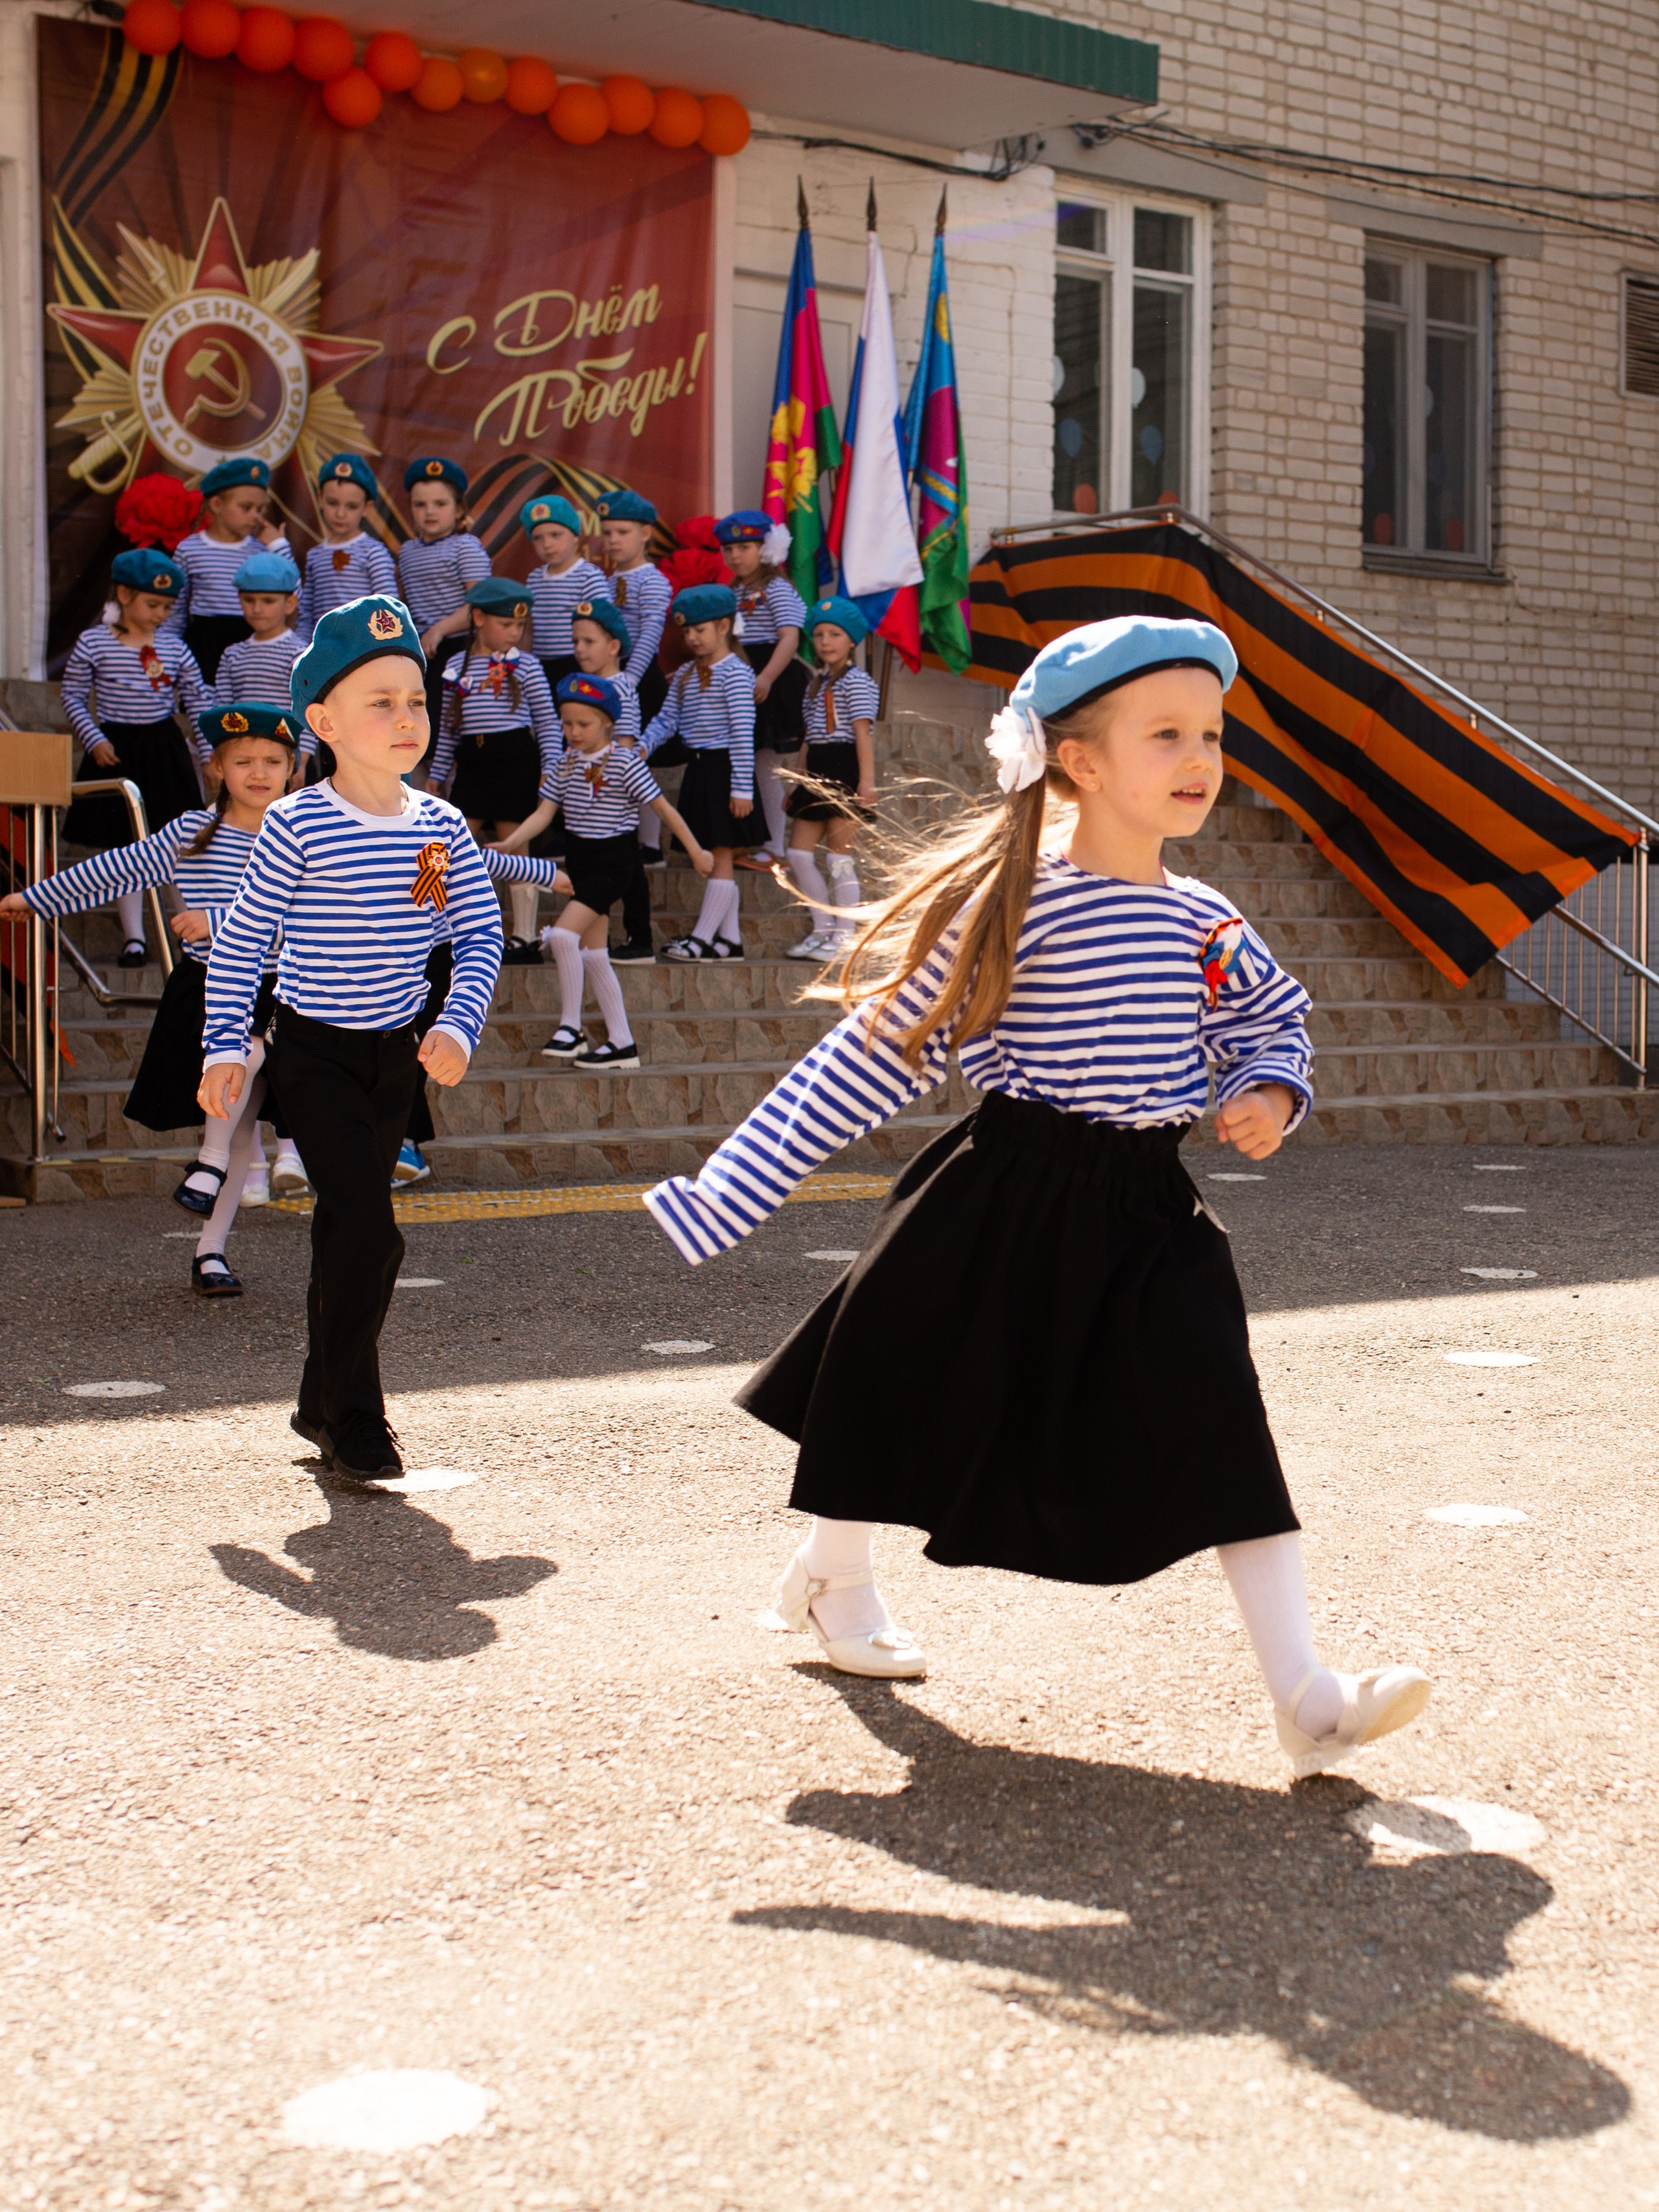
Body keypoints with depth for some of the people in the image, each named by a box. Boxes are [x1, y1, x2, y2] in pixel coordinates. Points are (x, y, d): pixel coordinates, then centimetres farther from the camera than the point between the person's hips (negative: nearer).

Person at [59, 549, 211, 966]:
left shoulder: (174, 646, 1)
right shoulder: (93, 643, -6)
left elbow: (198, 702, 7)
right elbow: (74, 698, 1)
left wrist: (209, 754, 2)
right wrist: (94, 741, -10)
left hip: (165, 749, 2)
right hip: (116, 753, -2)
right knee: (120, 845, 1)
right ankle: (133, 934, 8)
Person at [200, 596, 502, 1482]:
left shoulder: (440, 826, -1)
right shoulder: (298, 824, -14)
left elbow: (481, 932, 3)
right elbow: (241, 939, -7)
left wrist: (458, 1024, -11)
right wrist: (225, 1046, -9)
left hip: (398, 1049, 5)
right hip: (314, 1052, -5)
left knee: (348, 1228, 14)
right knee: (368, 1228, -14)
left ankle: (323, 1402, 28)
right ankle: (354, 1420, -2)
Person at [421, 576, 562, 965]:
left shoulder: (525, 666, 1)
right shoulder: (457, 667, 10)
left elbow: (548, 721, 2)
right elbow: (448, 728, 16)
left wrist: (550, 766, -8)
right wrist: (435, 775, 15)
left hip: (516, 761, -3)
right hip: (472, 765, 4)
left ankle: (525, 940, 7)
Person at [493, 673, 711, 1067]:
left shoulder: (624, 762, -12)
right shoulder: (567, 763, 5)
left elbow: (662, 807, -8)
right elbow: (543, 814, 2)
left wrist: (695, 850, -4)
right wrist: (508, 845, -13)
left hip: (612, 861, -7)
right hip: (579, 862, 7)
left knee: (564, 934, -21)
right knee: (593, 955, 8)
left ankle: (570, 1027, -9)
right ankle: (622, 1044, 15)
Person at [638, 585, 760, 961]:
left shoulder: (734, 672, -11)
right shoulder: (685, 675, 13)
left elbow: (743, 732, -16)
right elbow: (667, 720, 14)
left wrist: (742, 787, -19)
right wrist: (643, 747, -6)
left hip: (723, 770, -8)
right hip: (698, 771, 8)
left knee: (720, 856, -2)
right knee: (717, 859, 12)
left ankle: (703, 937, -1)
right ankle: (729, 938, 17)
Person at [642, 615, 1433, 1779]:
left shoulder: (1203, 920, 2)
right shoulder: (1012, 908, -15)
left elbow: (1276, 1011, 24)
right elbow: (869, 1059, -11)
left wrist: (1270, 1090, 0)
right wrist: (725, 1195, -12)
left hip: (1149, 1212, 4)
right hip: (1011, 1203, -4)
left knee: (1223, 1432, -6)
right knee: (912, 1397, 14)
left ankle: (1306, 1694, -3)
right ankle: (833, 1577, 44)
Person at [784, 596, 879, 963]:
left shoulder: (856, 681, -7)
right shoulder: (816, 682, 18)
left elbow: (862, 732, -16)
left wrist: (867, 780, -22)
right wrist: (799, 782, 18)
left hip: (843, 770, -8)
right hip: (817, 772, 9)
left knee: (839, 855, -5)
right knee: (799, 853, 5)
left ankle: (845, 936, 2)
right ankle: (824, 926, 16)